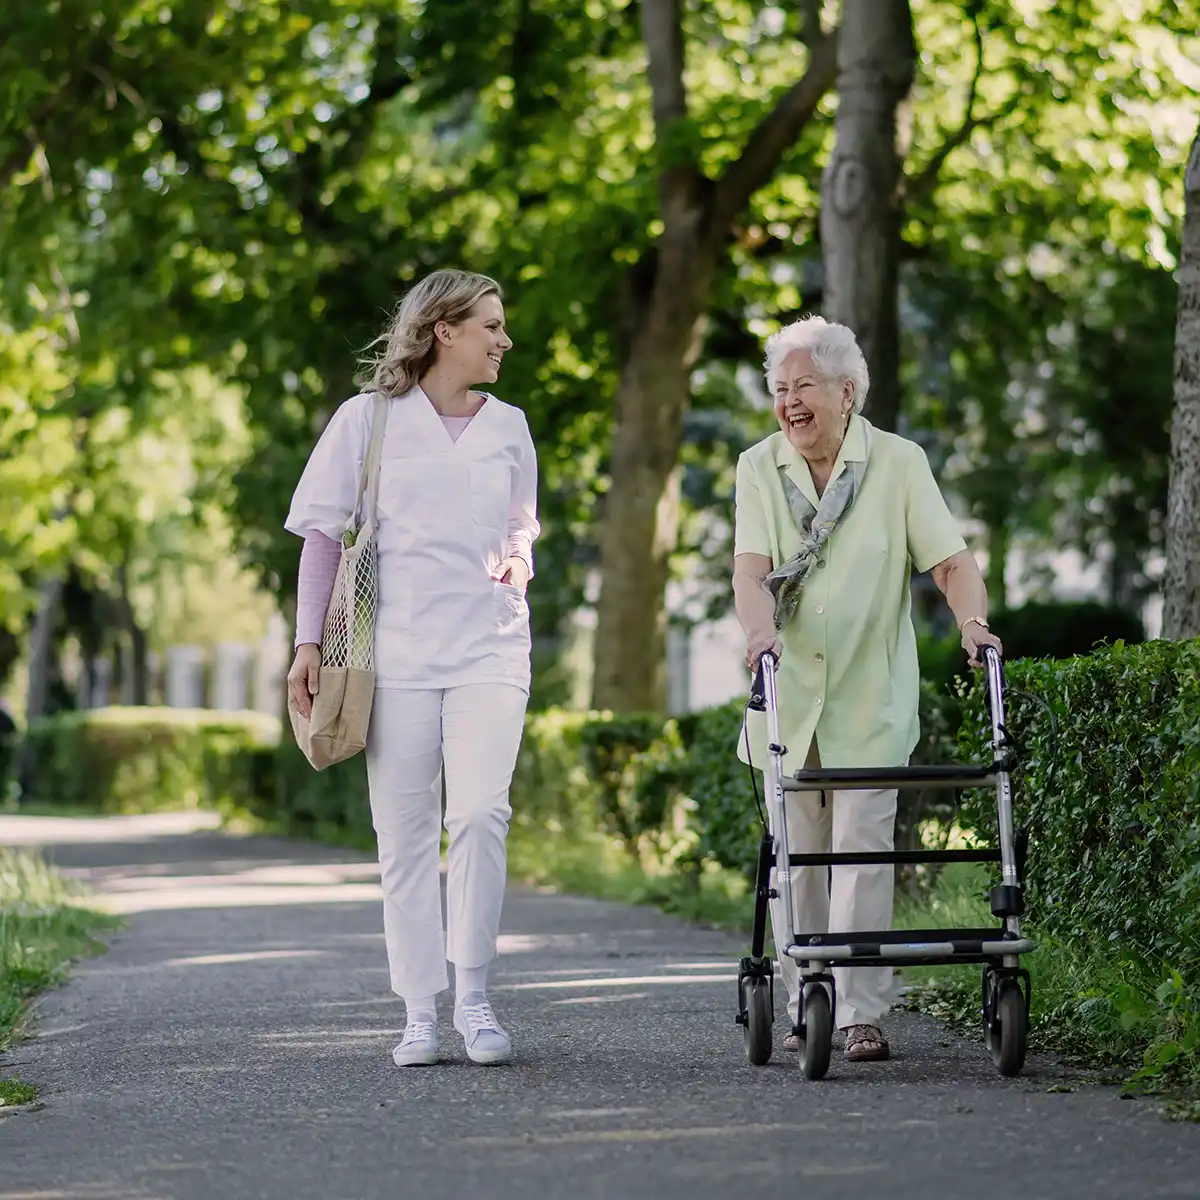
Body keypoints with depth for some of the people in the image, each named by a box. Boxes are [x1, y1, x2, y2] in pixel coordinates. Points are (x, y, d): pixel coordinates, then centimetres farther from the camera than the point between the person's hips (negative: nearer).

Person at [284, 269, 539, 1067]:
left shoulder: (507, 426, 13)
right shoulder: (369, 420, 3)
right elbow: (324, 533, 6)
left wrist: (516, 560, 2)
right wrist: (310, 642, 0)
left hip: (488, 648, 1)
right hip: (395, 651, -1)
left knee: (481, 812, -16)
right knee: (404, 832, 0)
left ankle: (474, 993, -4)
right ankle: (421, 1010, 8)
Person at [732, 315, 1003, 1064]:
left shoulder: (899, 462, -1)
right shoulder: (759, 468, 3)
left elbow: (950, 559, -7)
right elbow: (752, 567, -9)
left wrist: (973, 621, -26)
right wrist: (760, 629, -30)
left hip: (871, 698, -2)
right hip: (786, 693, 2)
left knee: (862, 847, -7)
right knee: (797, 852, 6)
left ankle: (863, 1013, -6)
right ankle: (806, 1007, 16)